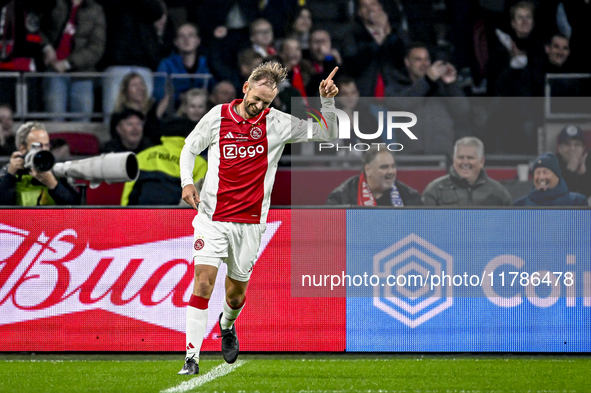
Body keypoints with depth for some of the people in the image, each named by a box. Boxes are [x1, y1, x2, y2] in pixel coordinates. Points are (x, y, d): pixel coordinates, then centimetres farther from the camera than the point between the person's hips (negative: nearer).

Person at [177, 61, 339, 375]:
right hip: (213, 216, -1)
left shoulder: (278, 123, 0)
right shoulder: (217, 116, 0)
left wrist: (327, 102, -13)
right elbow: (189, 148, 11)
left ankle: (227, 325, 47)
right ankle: (192, 356, -14)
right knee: (203, 282, -15)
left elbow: (327, 135, 2)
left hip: (250, 220, 1)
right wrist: (187, 181, -6)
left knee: (236, 293, 11)